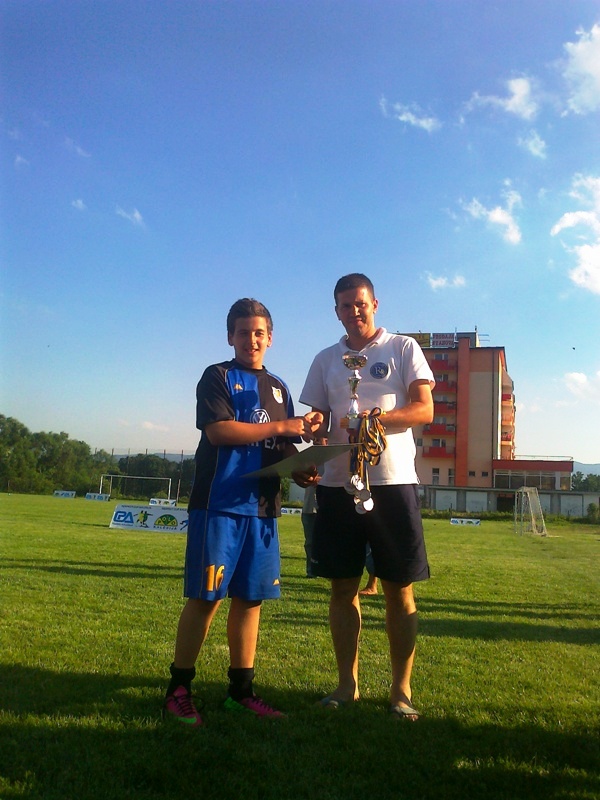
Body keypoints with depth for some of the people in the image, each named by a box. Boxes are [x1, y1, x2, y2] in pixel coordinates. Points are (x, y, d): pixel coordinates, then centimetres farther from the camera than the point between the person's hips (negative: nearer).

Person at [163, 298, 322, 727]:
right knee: (206, 596, -3)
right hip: (219, 503, -5)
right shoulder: (217, 377, 2)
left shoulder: (279, 388, 19)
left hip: (262, 507, 6)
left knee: (251, 598, 8)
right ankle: (179, 689, 9)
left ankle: (241, 690, 18)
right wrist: (280, 426, -11)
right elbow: (218, 430, -13)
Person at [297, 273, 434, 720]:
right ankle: (347, 684, 20)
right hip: (338, 485, 3)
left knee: (399, 590, 2)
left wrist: (374, 418, -21)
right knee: (343, 588, 7)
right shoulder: (326, 360, 15)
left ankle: (401, 689, 14)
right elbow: (317, 423, 14)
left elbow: (424, 410, -5)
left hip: (393, 483, -3)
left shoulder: (404, 348, 4)